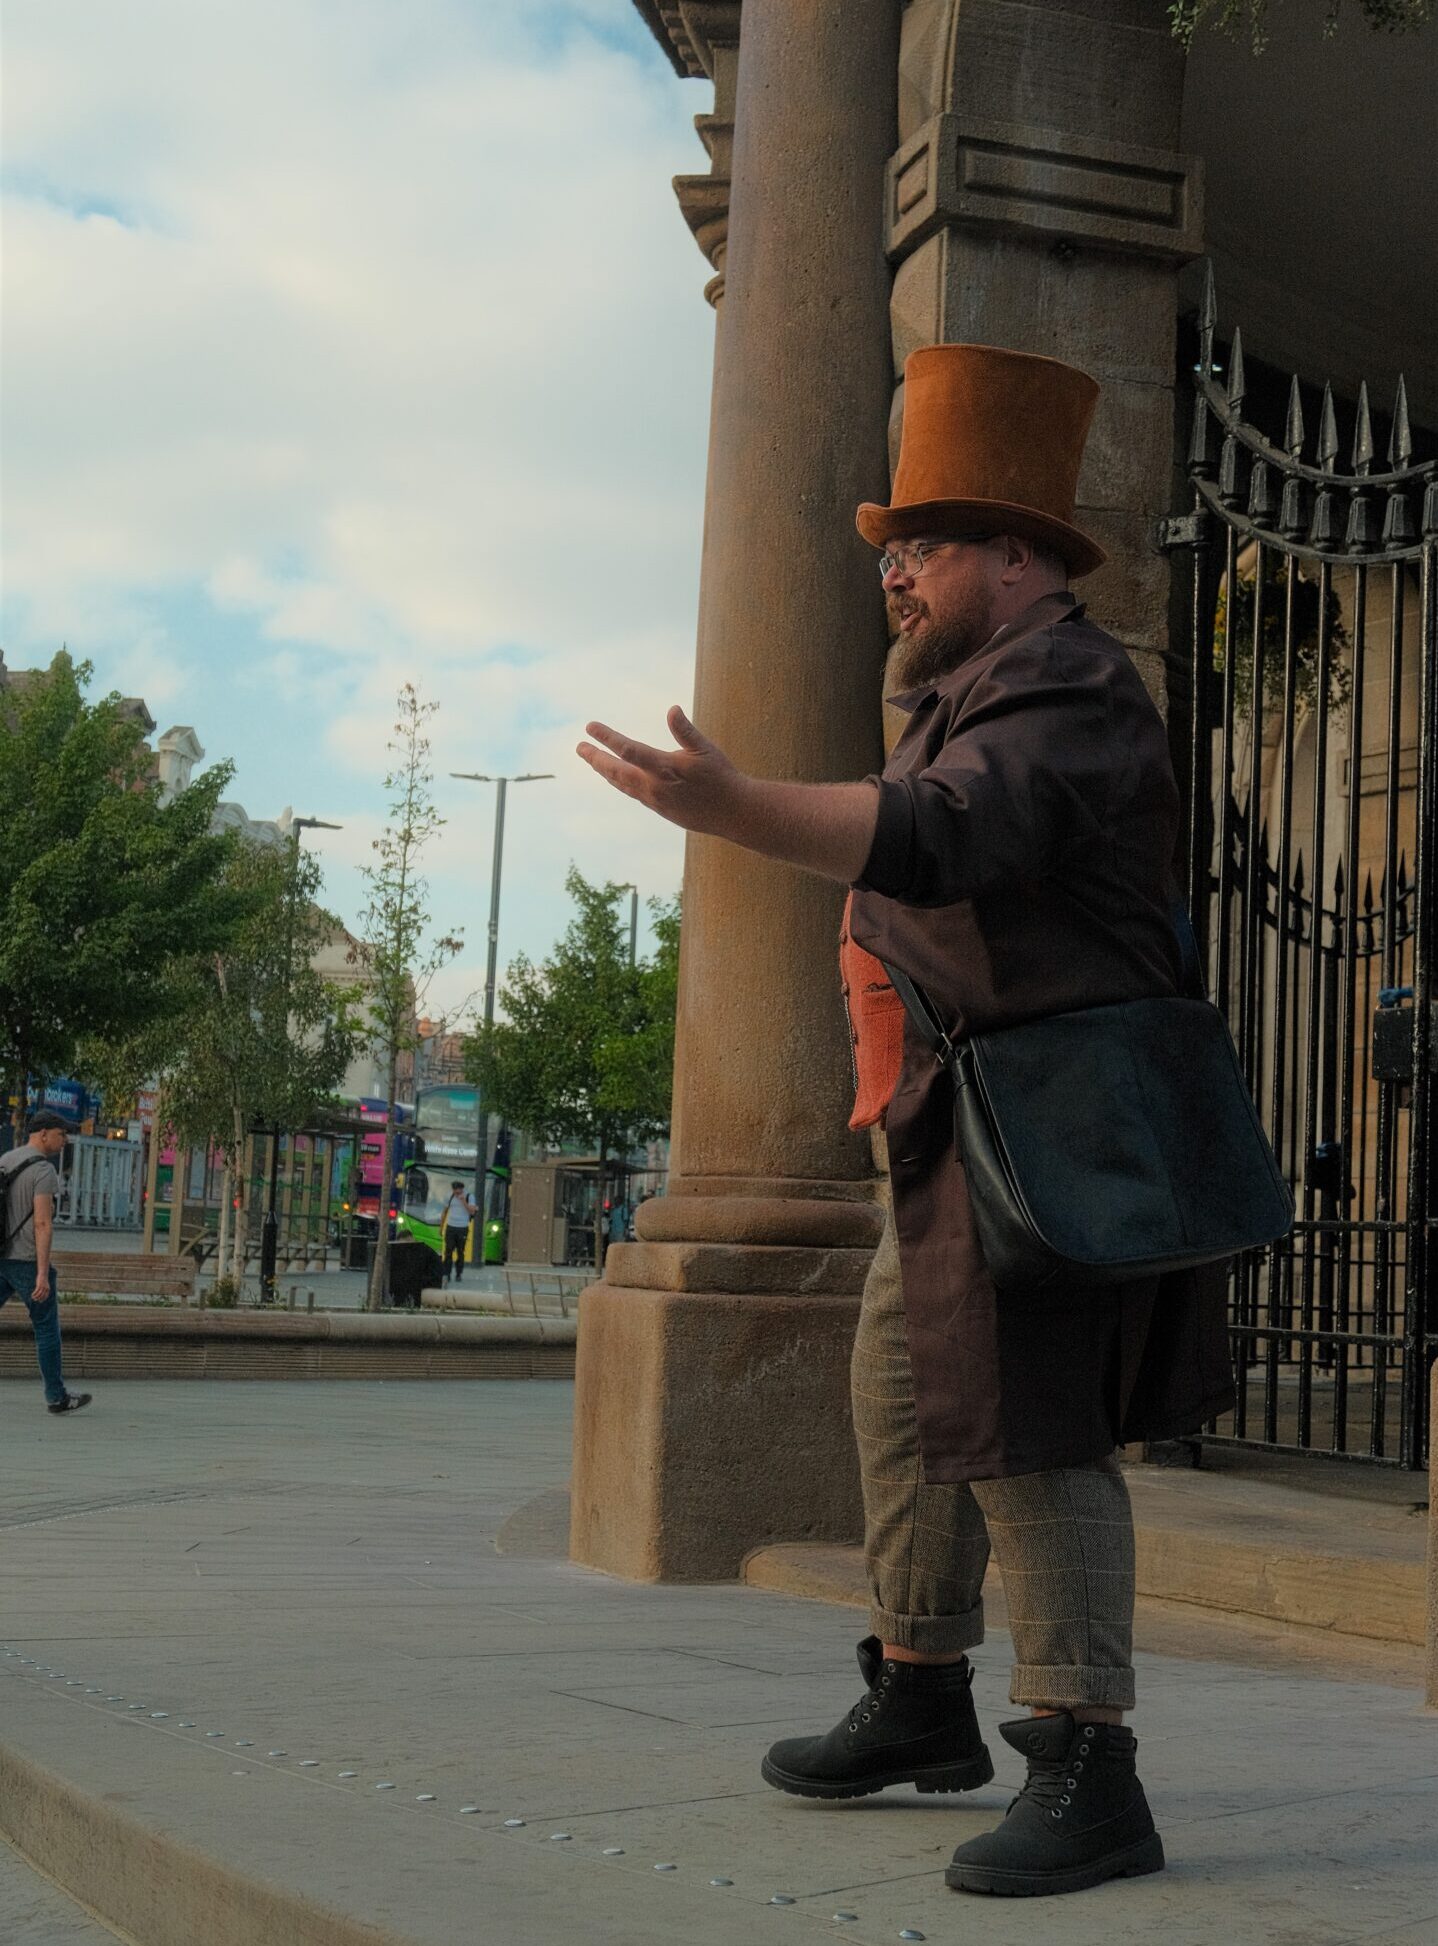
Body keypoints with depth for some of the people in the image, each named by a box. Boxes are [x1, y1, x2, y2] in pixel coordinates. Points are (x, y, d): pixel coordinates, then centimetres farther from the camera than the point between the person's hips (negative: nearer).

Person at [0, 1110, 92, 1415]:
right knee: (47, 1328, 7)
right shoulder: (44, 1171, -15)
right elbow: (42, 1223, -21)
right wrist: (43, 1274, -24)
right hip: (28, 1261, -7)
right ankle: (57, 1396, 16)